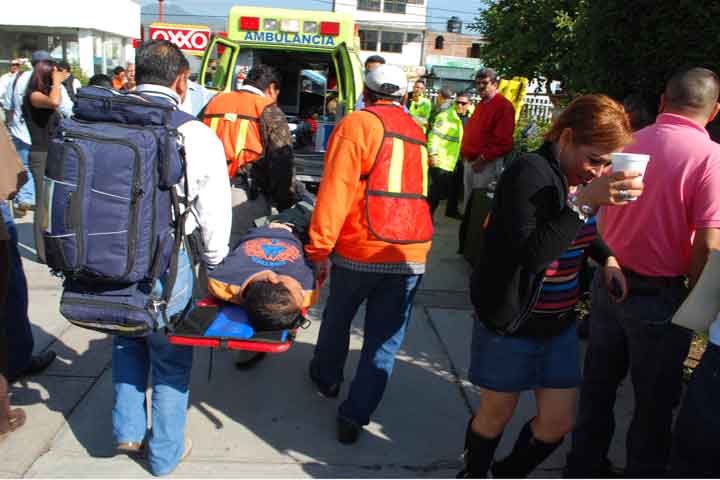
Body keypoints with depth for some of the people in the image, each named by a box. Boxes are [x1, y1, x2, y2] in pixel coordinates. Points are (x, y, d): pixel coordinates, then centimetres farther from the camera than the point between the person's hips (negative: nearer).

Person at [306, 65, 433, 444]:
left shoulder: (357, 123, -4)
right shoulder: (416, 132, 15)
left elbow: (335, 189, -13)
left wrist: (319, 248, -11)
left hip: (360, 250, -3)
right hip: (411, 254, 4)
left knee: (337, 317, 22)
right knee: (384, 341, 8)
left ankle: (326, 377, 43)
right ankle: (354, 417, 12)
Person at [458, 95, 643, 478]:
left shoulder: (580, 177, 2)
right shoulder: (530, 173, -21)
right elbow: (530, 255, -32)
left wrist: (607, 258, 4)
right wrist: (585, 201, -37)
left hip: (559, 324, 7)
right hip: (510, 324, -7)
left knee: (558, 422, 11)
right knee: (495, 416, 12)